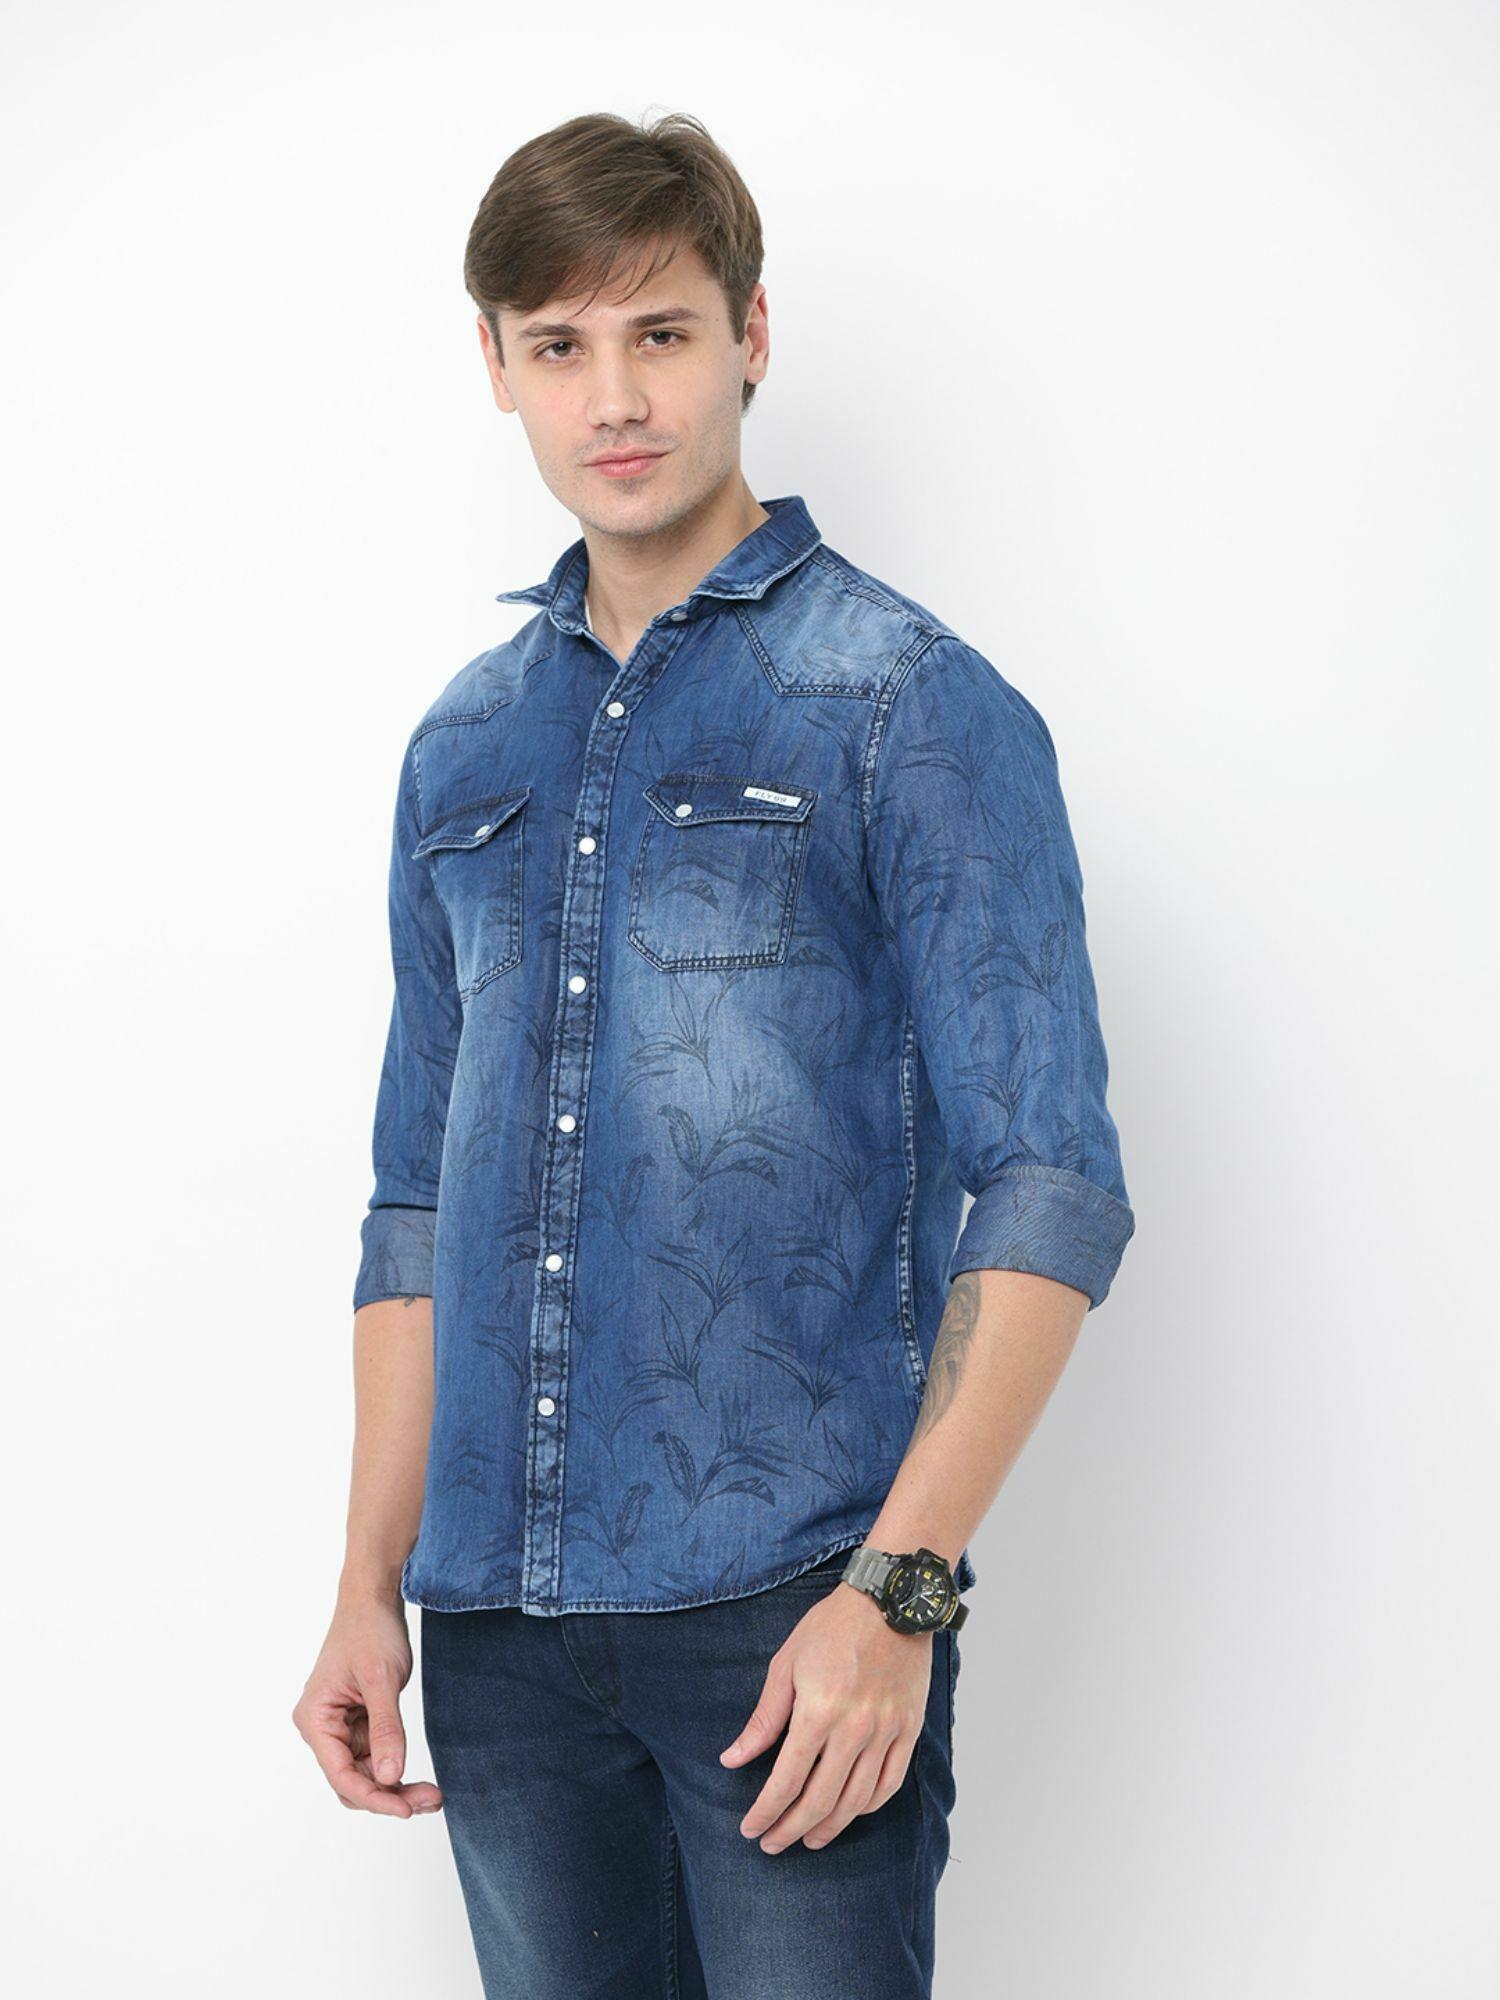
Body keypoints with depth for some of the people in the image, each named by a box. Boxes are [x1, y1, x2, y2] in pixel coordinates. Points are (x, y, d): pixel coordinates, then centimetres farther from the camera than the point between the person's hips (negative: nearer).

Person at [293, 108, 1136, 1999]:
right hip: (501, 1621, 5)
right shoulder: (464, 747, 13)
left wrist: (897, 1591, -16)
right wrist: (369, 1591, 11)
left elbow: (1047, 1189, -9)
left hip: (790, 1612, -5)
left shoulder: (912, 704, -3)